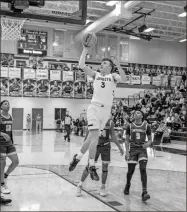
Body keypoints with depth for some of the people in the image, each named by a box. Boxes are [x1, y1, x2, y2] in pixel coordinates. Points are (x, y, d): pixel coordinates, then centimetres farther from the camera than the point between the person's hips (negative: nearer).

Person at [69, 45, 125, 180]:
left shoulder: (113, 76, 8)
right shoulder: (95, 75, 11)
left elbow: (122, 78, -15)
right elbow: (82, 66, 1)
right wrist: (85, 50, 1)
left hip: (106, 110, 1)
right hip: (94, 108, -1)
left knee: (92, 137, 7)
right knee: (95, 136, -14)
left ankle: (78, 157, 27)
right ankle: (92, 166, -3)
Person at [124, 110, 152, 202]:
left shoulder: (146, 126, 1)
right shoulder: (130, 126, 3)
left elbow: (150, 139, 7)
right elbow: (127, 140, 7)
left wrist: (148, 143, -16)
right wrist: (127, 151, -3)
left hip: (142, 149, -1)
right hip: (132, 149, 1)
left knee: (143, 169, -16)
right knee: (130, 171, 5)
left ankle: (144, 192, -13)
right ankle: (127, 185, 36)